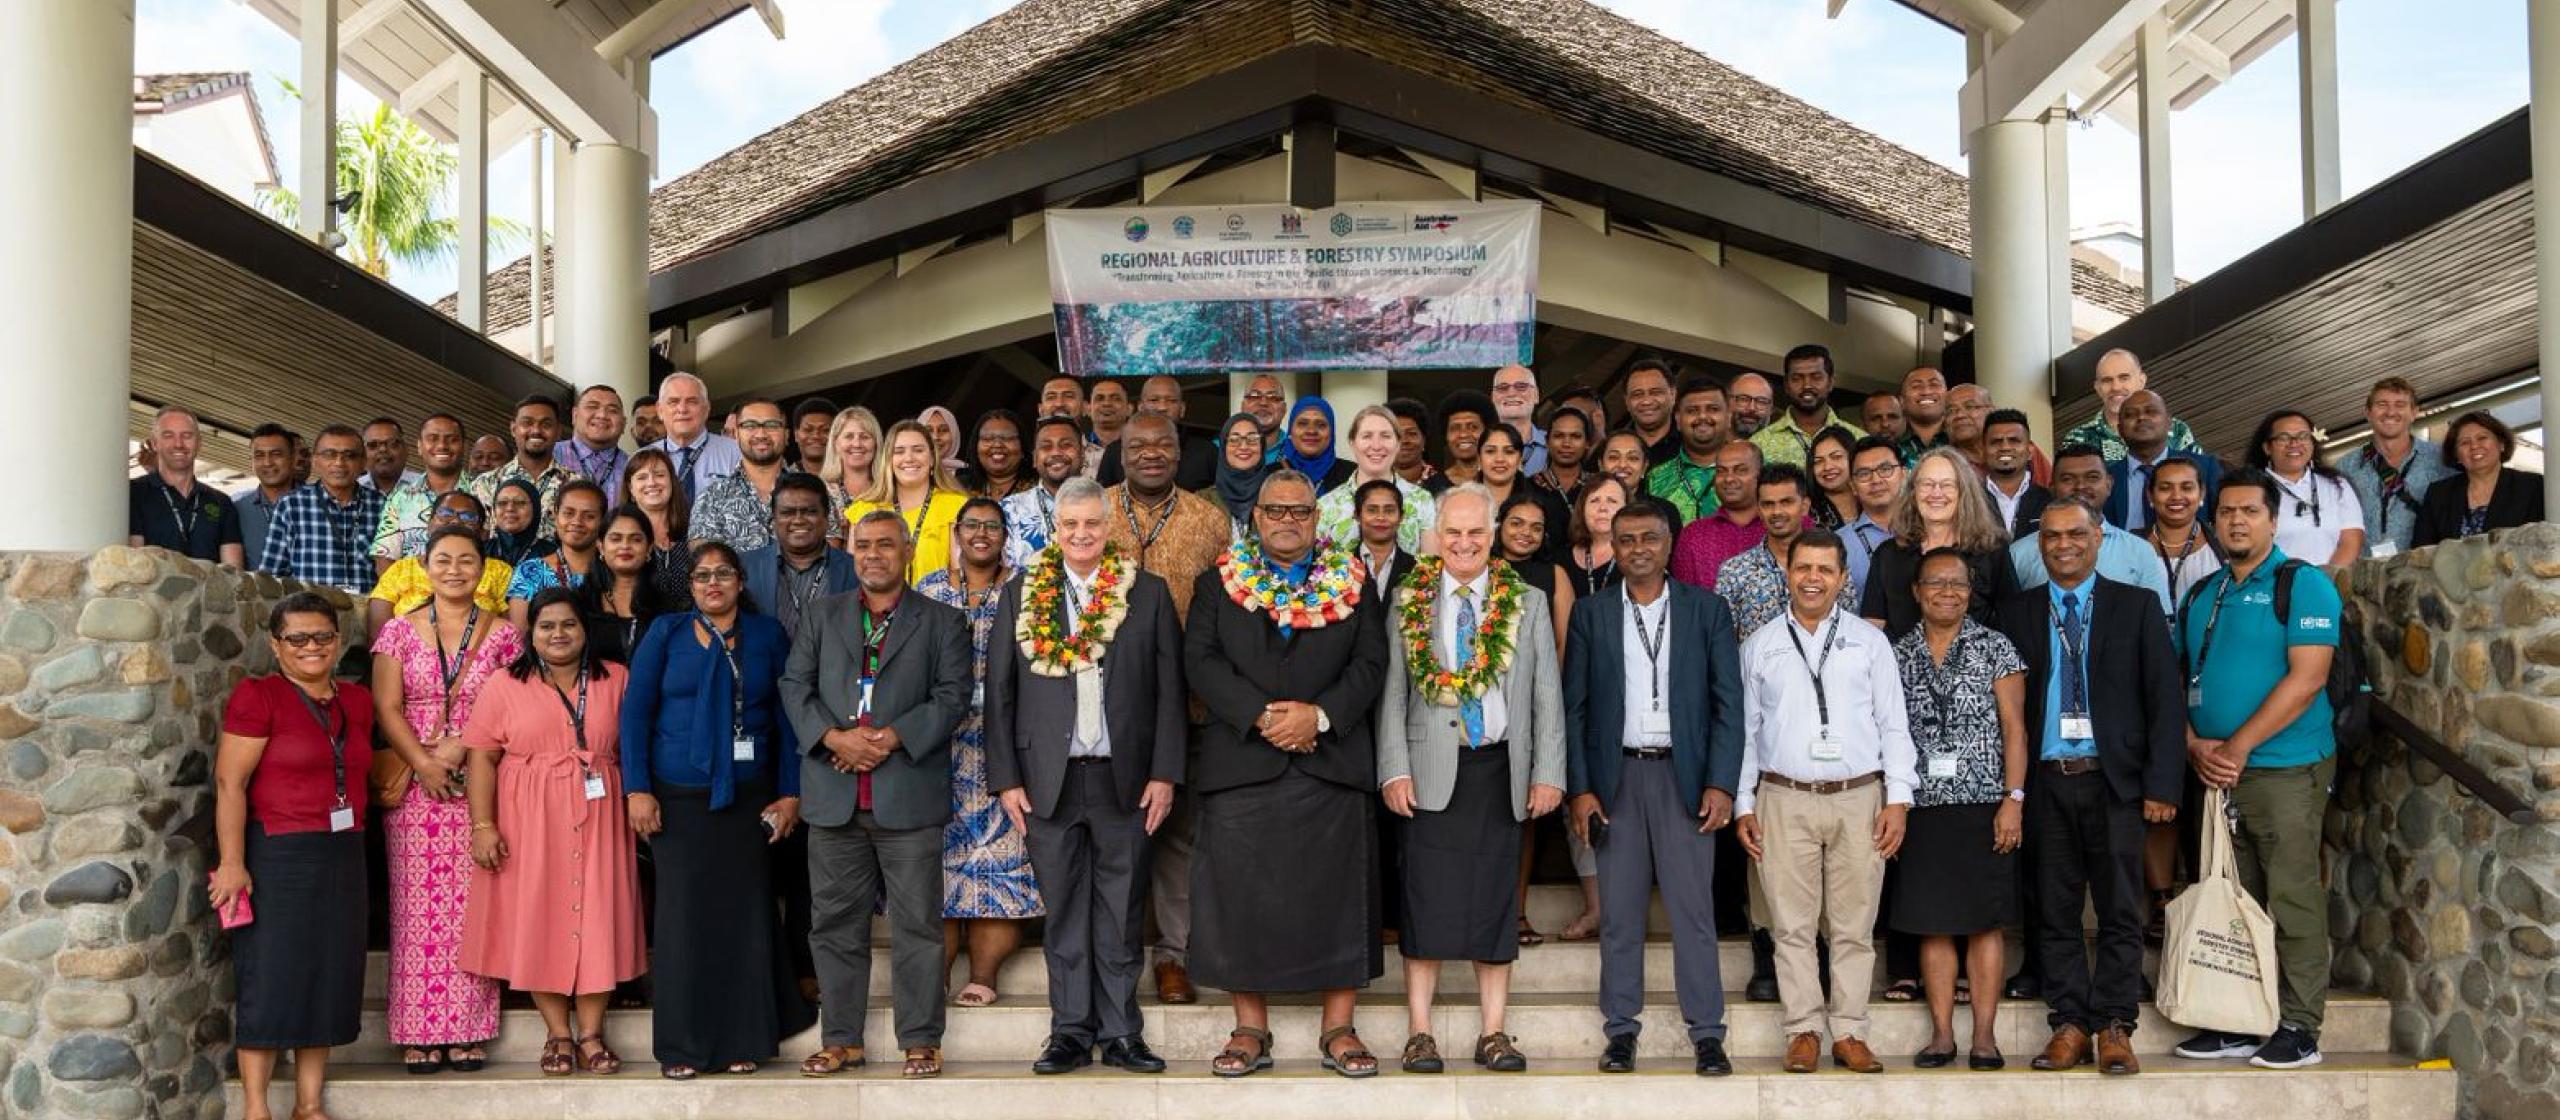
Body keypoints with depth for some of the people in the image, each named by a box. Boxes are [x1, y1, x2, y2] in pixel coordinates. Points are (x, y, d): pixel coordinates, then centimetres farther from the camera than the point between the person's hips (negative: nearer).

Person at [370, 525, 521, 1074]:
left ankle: (468, 1029, 5)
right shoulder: (400, 631, 7)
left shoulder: (503, 634, 6)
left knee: (471, 904, -1)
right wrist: (423, 764, -12)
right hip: (414, 783, 0)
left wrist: (460, 747, -12)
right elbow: (387, 709, 1)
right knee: (417, 904, -2)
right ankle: (420, 1032, 4)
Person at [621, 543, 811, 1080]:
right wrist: (637, 790, -7)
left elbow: (786, 717, 6)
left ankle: (743, 1040, 12)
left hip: (747, 796, 1)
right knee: (683, 913, 0)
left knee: (745, 911, 2)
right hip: (678, 797, -1)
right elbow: (635, 712, 1)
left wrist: (789, 793, 0)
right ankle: (681, 1046, 8)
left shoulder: (767, 636, 7)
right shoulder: (666, 632, 4)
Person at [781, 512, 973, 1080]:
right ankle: (841, 1038, 18)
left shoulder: (943, 622, 7)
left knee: (916, 924, 0)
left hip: (909, 794, -3)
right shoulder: (823, 615, 15)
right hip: (835, 796, 3)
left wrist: (890, 739, -14)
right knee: (836, 922, 8)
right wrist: (834, 736, -10)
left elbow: (952, 697, -2)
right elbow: (795, 686, 7)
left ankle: (921, 1041, 8)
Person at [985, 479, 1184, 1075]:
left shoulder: (1149, 594, 4)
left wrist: (1164, 774, -4)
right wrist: (1006, 778, -2)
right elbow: (999, 693, 5)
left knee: (1121, 916, 6)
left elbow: (1169, 690, 2)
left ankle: (1121, 1033, 14)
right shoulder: (1020, 595, 6)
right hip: (1049, 780, 1)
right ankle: (1071, 1032, 16)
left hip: (1124, 779, 0)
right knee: (1063, 915, 7)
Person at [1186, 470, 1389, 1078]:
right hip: (1240, 765, 0)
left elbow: (1371, 663, 3)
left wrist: (1319, 715, -12)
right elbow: (1200, 660, 0)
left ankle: (1338, 1030, 10)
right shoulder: (1218, 584, 10)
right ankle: (1250, 1030, 11)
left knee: (1337, 891, 1)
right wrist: (1260, 716, -13)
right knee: (1241, 893, 1)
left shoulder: (1352, 584, 11)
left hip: (1332, 763, 0)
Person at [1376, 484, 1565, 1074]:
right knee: (1427, 901, 0)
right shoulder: (1408, 600, 5)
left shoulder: (1528, 603, 8)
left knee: (1495, 899, 5)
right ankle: (1419, 1031, 8)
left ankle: (1494, 1032, 13)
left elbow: (1547, 696, 6)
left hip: (1501, 769, 1)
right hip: (1431, 770, -1)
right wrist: (1394, 771, -6)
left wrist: (1548, 774, -1)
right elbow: (1392, 693, 3)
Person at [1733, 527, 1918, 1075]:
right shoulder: (1761, 645, 10)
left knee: (1854, 926, 2)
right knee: (1792, 924, 1)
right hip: (1784, 800, 0)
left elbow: (1894, 724, 7)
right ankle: (1804, 1031, 9)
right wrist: (1743, 804, 5)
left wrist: (1897, 799, -1)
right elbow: (1746, 729, 11)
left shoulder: (1869, 641, 9)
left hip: (1859, 798, 0)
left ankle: (1850, 1033, 10)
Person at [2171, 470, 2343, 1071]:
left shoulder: (2303, 584, -4)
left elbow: (2307, 678, -14)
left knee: (2292, 899, -4)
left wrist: (2237, 748, -15)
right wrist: (2195, 743, -3)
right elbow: (2178, 678, 15)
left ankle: (2299, 1028, 4)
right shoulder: (2201, 594, 15)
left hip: (2286, 768, -6)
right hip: (2215, 772, 6)